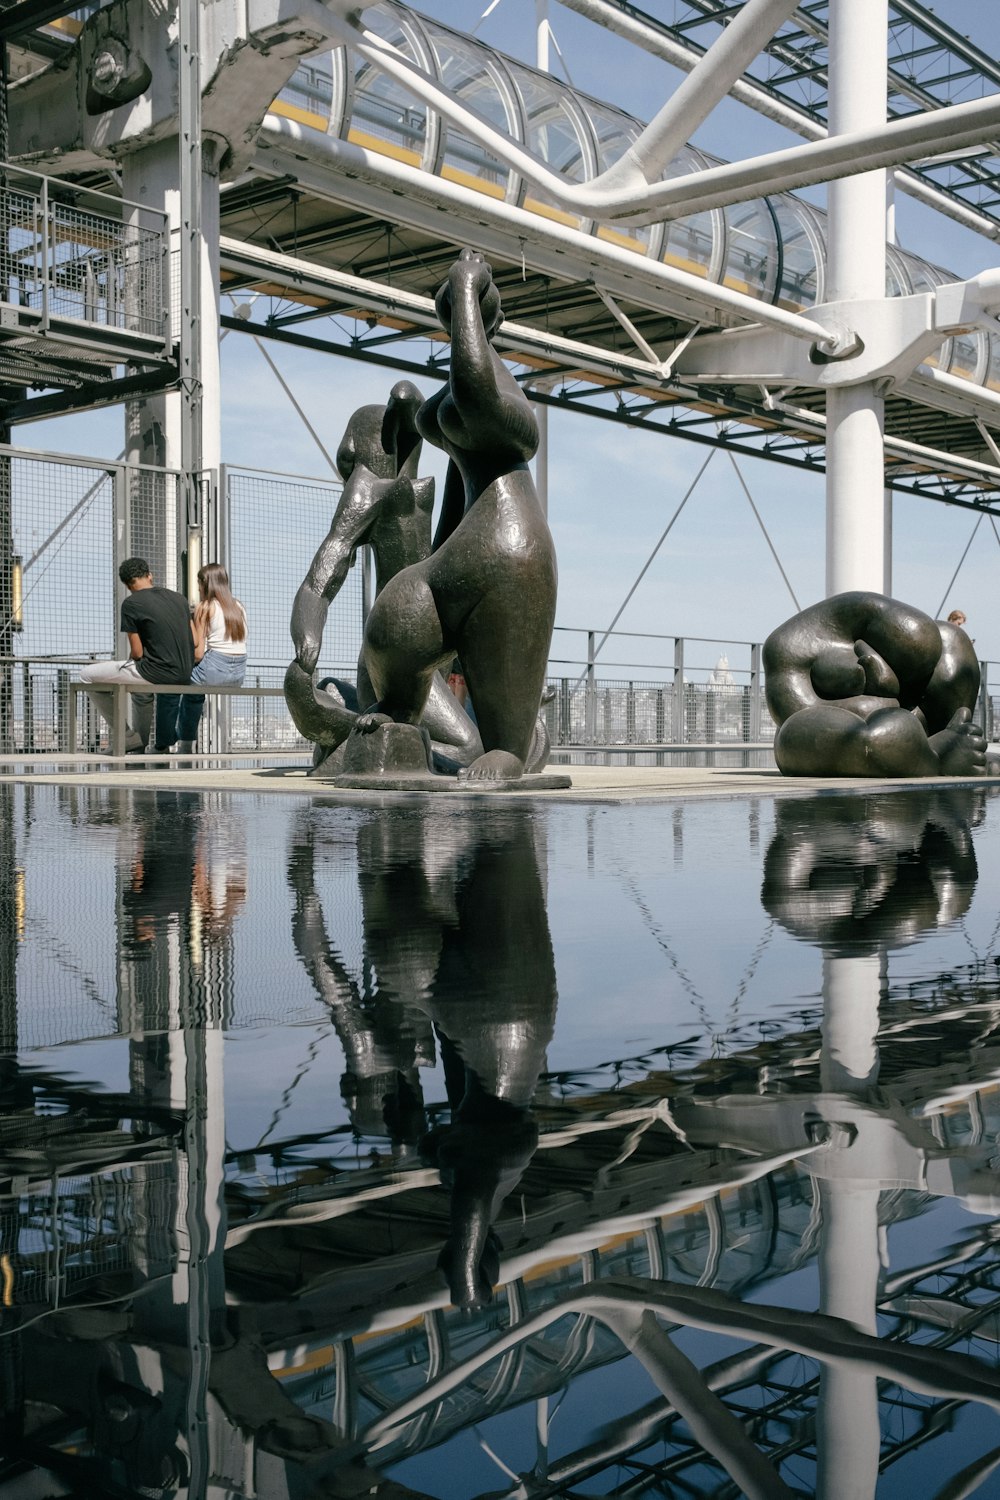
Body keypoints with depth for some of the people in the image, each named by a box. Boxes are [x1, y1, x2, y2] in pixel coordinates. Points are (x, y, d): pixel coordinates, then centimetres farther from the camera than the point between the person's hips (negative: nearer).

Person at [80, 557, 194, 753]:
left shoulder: (131, 604, -7)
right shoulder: (178, 598, 12)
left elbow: (137, 652, -6)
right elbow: (194, 642, 15)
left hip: (156, 671, -7)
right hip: (184, 675, 7)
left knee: (87, 676, 7)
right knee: (140, 687, 39)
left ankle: (127, 738, 11)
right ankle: (139, 746, 39)